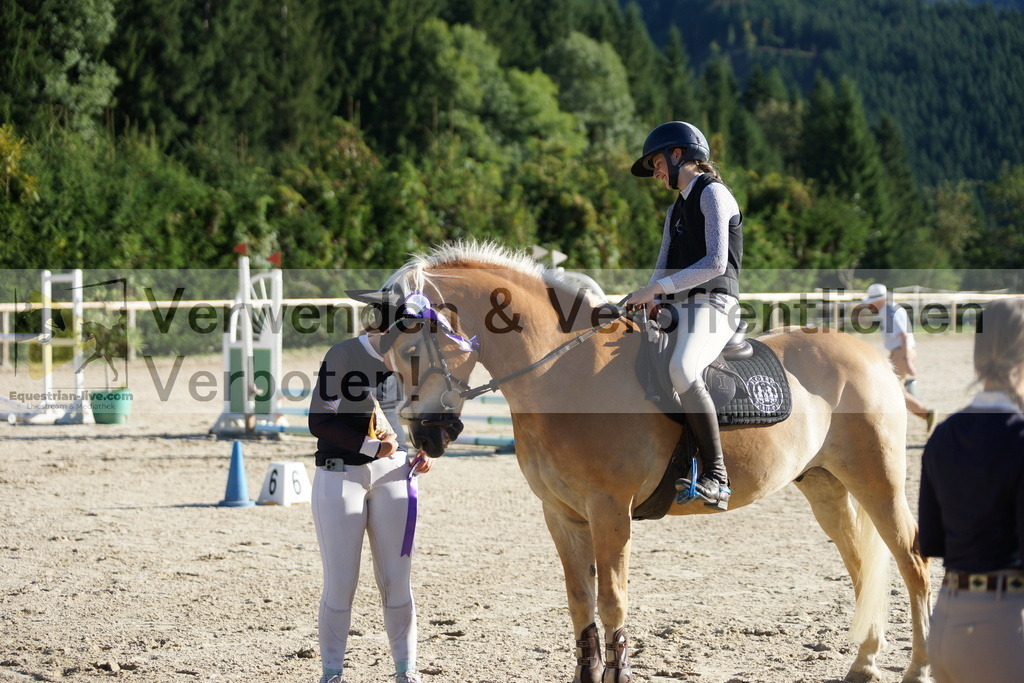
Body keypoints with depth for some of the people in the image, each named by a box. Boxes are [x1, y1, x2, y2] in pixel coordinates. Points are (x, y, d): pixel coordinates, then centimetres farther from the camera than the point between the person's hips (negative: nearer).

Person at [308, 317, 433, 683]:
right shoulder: (343, 356, -13)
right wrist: (371, 446, -21)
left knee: (397, 578, 6)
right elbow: (320, 421, -15)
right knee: (340, 581, 0)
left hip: (393, 473, 4)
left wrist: (424, 451, -1)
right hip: (341, 475, -4)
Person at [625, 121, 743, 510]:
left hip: (712, 306, -10)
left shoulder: (712, 194, -3)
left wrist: (658, 288, -17)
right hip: (677, 309, 10)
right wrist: (646, 300, -2)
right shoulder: (676, 210, 25)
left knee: (681, 370, -37)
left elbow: (715, 263, -15)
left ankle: (715, 475, -36)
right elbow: (663, 270, 20)